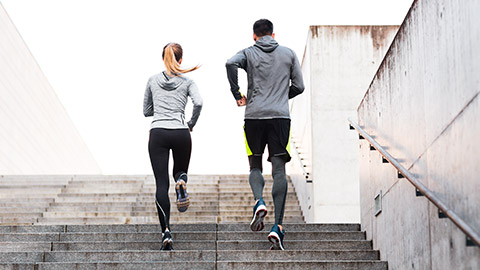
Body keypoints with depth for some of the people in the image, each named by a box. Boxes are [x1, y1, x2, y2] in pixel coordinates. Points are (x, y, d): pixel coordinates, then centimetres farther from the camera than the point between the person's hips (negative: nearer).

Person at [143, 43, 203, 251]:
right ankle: (181, 182, -15)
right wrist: (192, 123, 4)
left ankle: (166, 232, -15)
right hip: (180, 133, 0)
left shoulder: (153, 80, 10)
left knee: (162, 184, -2)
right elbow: (198, 102, -12)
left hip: (158, 133, 0)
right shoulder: (187, 81, 6)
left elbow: (146, 111, 16)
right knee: (180, 171, 25)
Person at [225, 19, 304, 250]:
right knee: (279, 171, -2)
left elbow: (231, 63, -15)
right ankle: (277, 227, -12)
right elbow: (299, 86, 11)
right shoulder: (289, 54, 12)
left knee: (255, 166, 15)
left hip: (254, 117, 0)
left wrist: (237, 95, -4)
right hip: (281, 117, 0)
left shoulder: (248, 53, 7)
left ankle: (259, 201, -14)